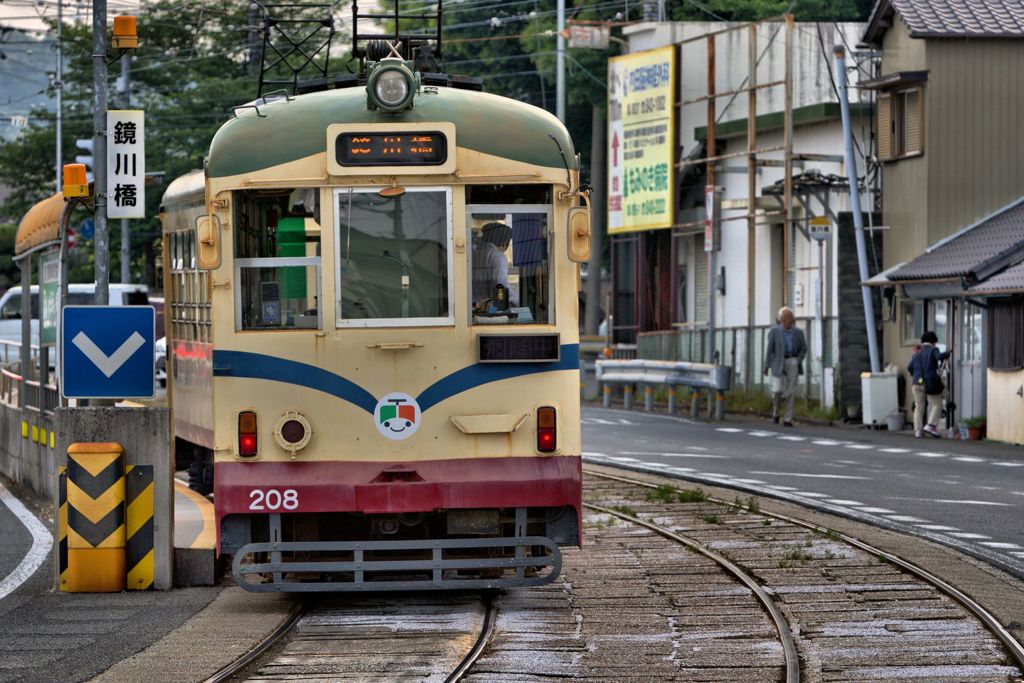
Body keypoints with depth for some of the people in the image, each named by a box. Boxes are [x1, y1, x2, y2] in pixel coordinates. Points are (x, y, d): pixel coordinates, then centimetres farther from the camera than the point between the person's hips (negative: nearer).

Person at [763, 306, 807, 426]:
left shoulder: (798, 332, 2)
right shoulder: (774, 331, -4)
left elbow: (803, 348, 9)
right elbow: (769, 348, -6)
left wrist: (798, 362, -5)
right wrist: (767, 366, -12)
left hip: (793, 363, 1)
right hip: (778, 363, -1)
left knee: (791, 392, -4)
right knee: (777, 390, -10)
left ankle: (787, 420, 1)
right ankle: (775, 411, 19)